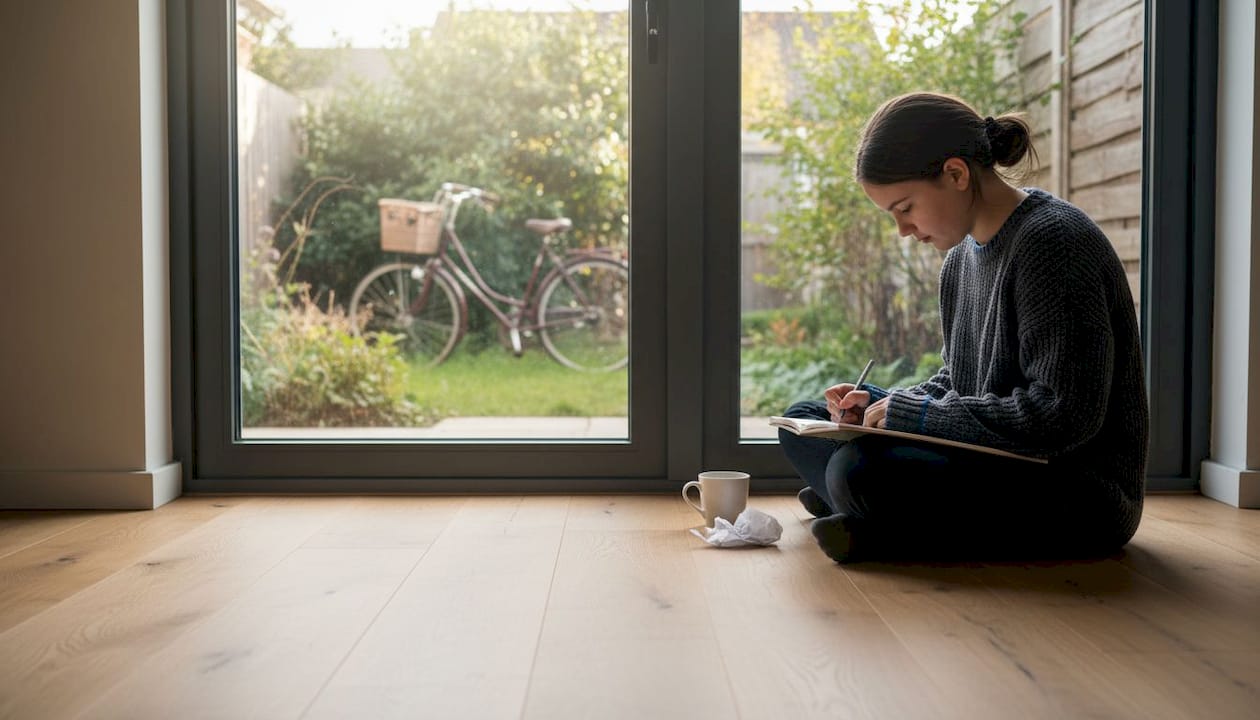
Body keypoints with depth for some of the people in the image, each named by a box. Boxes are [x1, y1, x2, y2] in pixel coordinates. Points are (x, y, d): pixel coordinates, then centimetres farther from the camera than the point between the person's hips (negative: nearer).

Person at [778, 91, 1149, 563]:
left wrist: (910, 410, -17)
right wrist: (882, 406, -2)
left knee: (858, 472, -32)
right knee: (803, 422, 11)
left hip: (1081, 494, -10)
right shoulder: (962, 258, 10)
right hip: (993, 464, 10)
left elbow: (1064, 416, -23)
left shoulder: (1053, 241, -17)